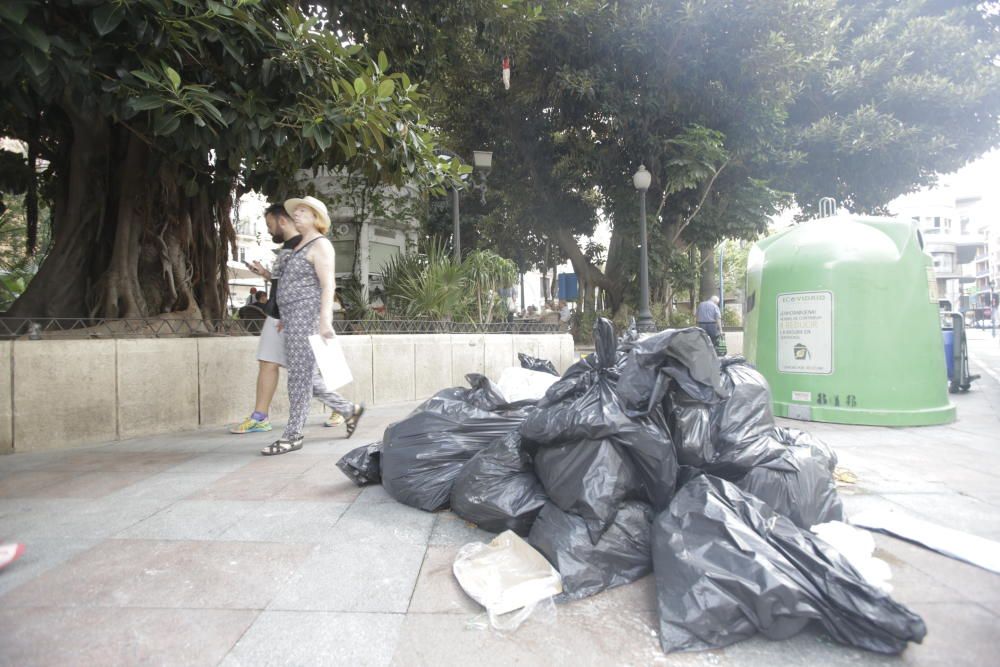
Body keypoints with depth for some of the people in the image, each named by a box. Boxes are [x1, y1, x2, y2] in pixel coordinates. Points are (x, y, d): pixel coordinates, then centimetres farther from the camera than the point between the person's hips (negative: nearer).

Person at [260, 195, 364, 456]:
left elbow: (328, 285, -15)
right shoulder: (300, 246, 22)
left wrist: (325, 319, -24)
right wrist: (286, 318, 22)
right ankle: (349, 409, 21)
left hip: (308, 315, -10)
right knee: (306, 376, 11)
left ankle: (293, 435, 2)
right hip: (294, 317, 10)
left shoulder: (320, 245, -6)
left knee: (300, 375, -5)